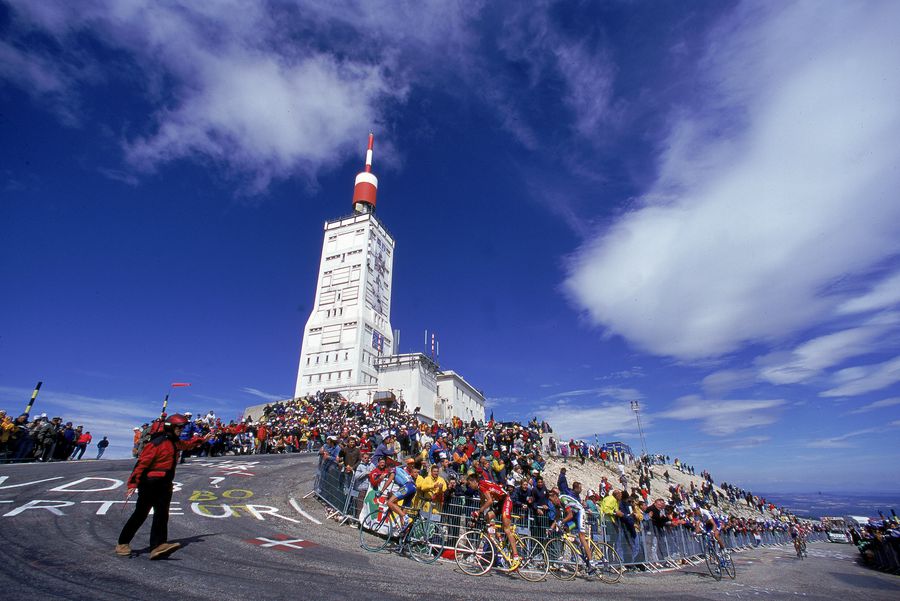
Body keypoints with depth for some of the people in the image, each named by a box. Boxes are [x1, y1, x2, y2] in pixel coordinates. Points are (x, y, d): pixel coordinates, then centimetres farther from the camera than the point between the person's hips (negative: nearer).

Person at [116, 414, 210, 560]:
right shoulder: (157, 443, -14)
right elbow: (142, 462, -16)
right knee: (140, 514, 4)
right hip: (150, 483, -7)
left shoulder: (175, 443, 15)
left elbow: (187, 444, 38)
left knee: (162, 514, -4)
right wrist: (133, 483, -19)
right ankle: (122, 543, 23)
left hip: (165, 485, 7)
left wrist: (201, 440, 43)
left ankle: (157, 546, -10)